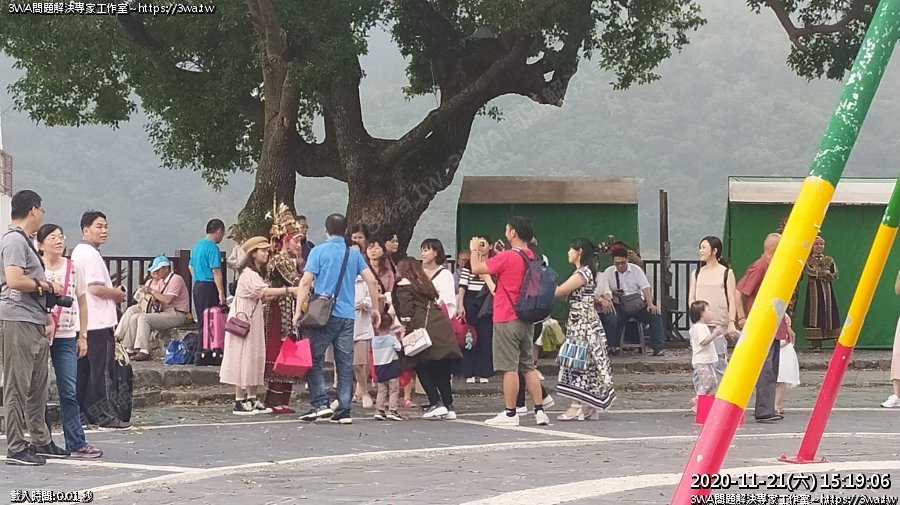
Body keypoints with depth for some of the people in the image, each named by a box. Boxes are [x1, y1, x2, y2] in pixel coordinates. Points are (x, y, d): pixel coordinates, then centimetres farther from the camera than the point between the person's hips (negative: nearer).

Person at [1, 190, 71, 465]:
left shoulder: (26, 241, 21)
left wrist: (47, 318, 16)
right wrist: (47, 286, -9)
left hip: (35, 323, 10)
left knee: (39, 386, 15)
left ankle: (40, 442, 23)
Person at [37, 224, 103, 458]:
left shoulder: (72, 268, 8)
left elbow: (81, 302, 14)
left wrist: (83, 336, 12)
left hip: (66, 337, 3)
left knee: (69, 391, 0)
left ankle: (76, 443, 0)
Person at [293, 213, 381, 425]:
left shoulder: (319, 251, -1)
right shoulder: (354, 254, 10)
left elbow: (306, 282, -9)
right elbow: (372, 281, 6)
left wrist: (298, 310, -8)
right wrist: (376, 309, 15)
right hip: (348, 316, 4)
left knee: (313, 359, 5)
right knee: (345, 364, 5)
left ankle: (320, 404, -6)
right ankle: (344, 411, 4)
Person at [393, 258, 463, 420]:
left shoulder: (403, 285, 7)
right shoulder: (425, 284, 27)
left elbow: (406, 310, -6)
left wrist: (406, 328, -6)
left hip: (425, 329, -6)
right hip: (443, 327, 6)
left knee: (423, 369, 2)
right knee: (442, 370, 9)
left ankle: (436, 403, -8)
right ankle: (448, 406, 6)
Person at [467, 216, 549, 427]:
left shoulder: (508, 257, -16)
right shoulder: (532, 258, 9)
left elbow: (476, 268, -9)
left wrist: (475, 250, 9)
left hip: (507, 319, -8)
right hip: (527, 319, 8)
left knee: (509, 367, -4)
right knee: (529, 366, 10)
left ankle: (510, 413, -2)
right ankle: (539, 411, 7)